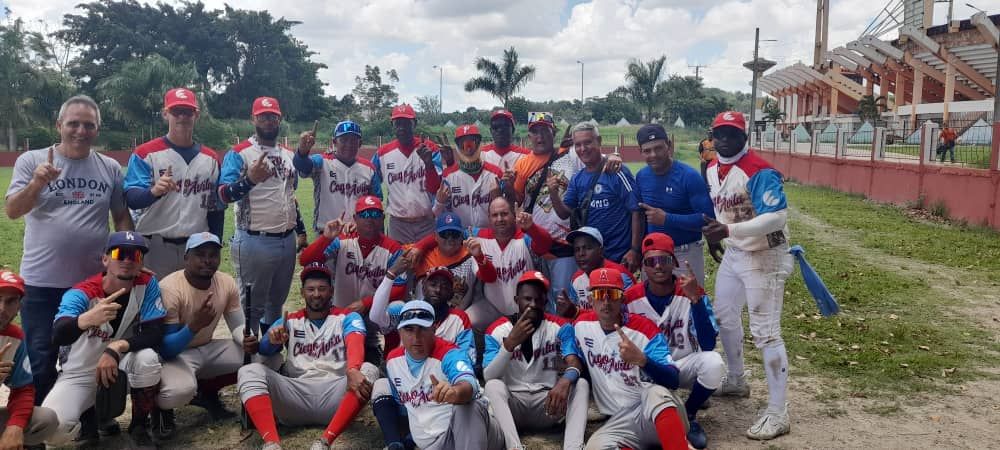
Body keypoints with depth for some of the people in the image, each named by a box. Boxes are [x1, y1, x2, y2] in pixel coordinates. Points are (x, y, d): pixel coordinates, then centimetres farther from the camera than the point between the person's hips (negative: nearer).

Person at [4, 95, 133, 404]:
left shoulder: (110, 168, 5)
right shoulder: (31, 160, -1)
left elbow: (122, 217, 10)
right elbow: (12, 212, -9)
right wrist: (36, 184, -25)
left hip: (94, 282, 2)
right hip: (42, 282, -2)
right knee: (40, 360, 5)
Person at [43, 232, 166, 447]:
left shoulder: (147, 284, -14)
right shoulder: (81, 293, -21)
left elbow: (155, 334, -17)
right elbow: (58, 336, -38)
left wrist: (117, 347, -34)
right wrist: (86, 319, -60)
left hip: (121, 364, 1)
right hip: (80, 373, -1)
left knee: (147, 358, -33)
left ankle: (139, 426, -6)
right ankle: (89, 416, 13)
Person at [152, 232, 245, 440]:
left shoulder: (227, 283, -7)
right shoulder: (170, 288, -24)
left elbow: (238, 326, 1)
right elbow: (164, 349, -24)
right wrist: (193, 326, -42)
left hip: (208, 350, 6)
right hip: (175, 354, -6)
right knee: (179, 390, -39)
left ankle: (206, 391, 11)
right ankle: (161, 406, 3)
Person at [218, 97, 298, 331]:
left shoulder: (288, 154, 13)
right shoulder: (238, 153, -7)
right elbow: (224, 195, -17)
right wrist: (250, 179, -34)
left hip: (287, 240, 6)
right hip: (255, 241, -6)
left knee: (277, 301, 17)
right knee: (251, 304, 1)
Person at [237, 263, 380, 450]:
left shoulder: (347, 317, 11)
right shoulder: (290, 321, 19)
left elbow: (355, 343, -11)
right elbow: (265, 349, 2)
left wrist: (352, 370, -36)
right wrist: (272, 340, -25)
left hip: (334, 395, -2)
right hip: (296, 395, 2)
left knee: (369, 370, -28)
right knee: (250, 371, -17)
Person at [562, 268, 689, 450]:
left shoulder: (645, 328, -9)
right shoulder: (582, 324, 6)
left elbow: (674, 380, -16)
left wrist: (641, 359, -35)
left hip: (658, 410, -3)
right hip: (621, 419, 4)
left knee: (655, 393, -39)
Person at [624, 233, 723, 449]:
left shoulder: (693, 293, -15)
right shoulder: (630, 298, -10)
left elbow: (708, 345, -26)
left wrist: (695, 299, -35)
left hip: (684, 364, -1)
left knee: (713, 362, -32)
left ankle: (688, 416, -4)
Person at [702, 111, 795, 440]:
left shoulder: (759, 172, -23)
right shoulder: (712, 169, 5)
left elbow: (776, 217, -32)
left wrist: (728, 230, -38)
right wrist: (717, 234, 19)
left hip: (764, 257, -9)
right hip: (733, 254, 9)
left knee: (765, 333, -9)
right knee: (724, 316, 21)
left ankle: (777, 414, -2)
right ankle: (736, 381, 42)